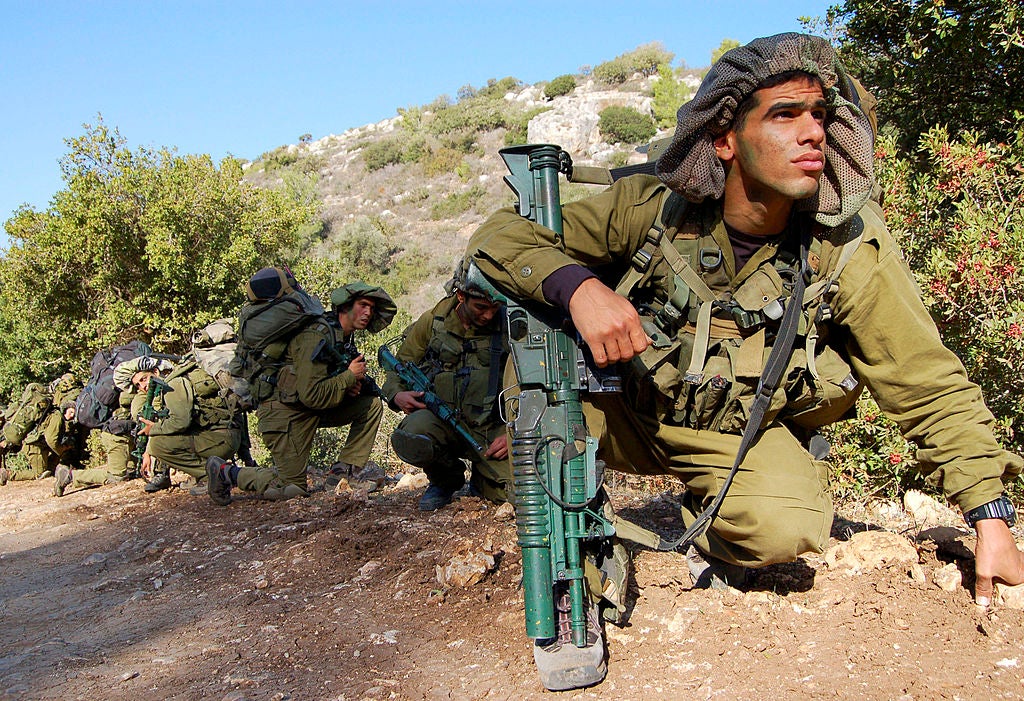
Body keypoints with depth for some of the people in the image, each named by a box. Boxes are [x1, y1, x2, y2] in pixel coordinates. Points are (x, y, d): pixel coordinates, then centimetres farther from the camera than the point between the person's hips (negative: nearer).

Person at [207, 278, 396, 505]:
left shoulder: (344, 337, 8)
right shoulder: (317, 335, -22)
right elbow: (312, 395, -29)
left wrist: (354, 384, -6)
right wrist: (349, 376, -19)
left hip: (312, 410, 9)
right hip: (284, 411, -9)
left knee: (371, 405, 0)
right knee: (293, 490, -7)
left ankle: (346, 472, 5)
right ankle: (226, 472, 9)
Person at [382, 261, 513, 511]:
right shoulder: (432, 322, 1)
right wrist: (397, 395, -9)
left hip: (491, 426, 0)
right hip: (441, 417, 0)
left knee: (512, 490, -21)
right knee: (409, 440, -34)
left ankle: (480, 480, 20)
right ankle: (446, 478, 4)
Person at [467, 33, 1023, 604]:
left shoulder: (849, 244, -17)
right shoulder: (653, 207, -19)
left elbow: (932, 387, -11)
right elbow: (501, 235, -18)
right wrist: (577, 284, -39)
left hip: (746, 435, 0)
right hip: (629, 412, 0)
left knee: (787, 527, -31)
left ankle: (708, 523, 7)